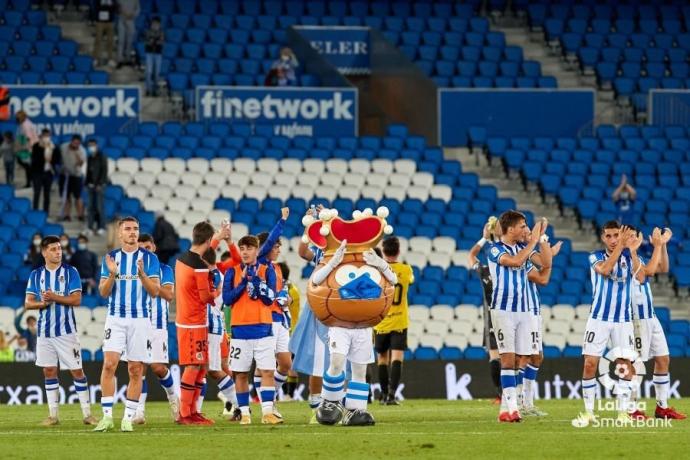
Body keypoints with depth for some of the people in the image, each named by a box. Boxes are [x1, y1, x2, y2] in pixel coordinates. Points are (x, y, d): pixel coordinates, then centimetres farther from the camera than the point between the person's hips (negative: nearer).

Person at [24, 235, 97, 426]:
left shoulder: (70, 272, -1)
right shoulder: (36, 275, 8)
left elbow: (76, 299, -9)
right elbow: (28, 303, 5)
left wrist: (55, 297, -20)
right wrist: (42, 303, -15)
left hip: (66, 330, -3)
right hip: (45, 331, 3)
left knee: (76, 371, -3)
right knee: (49, 371, 5)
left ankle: (87, 413, 2)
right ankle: (53, 415, 11)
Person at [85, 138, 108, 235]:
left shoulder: (101, 157, -4)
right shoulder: (90, 158, 14)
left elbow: (104, 171, -8)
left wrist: (100, 184, -13)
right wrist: (87, 183, 10)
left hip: (99, 185, -6)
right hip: (91, 185, 6)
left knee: (100, 206, -7)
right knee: (91, 207, 3)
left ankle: (101, 227, -4)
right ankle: (90, 226, 5)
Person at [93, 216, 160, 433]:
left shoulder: (150, 258, 3)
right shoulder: (110, 258, 7)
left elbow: (155, 291, -2)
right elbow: (103, 292, 5)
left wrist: (142, 273, -19)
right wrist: (112, 274, -14)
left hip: (140, 319, 0)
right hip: (115, 318, 0)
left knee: (136, 370, 0)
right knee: (109, 364, -13)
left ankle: (128, 418, 7)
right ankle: (107, 416, -10)